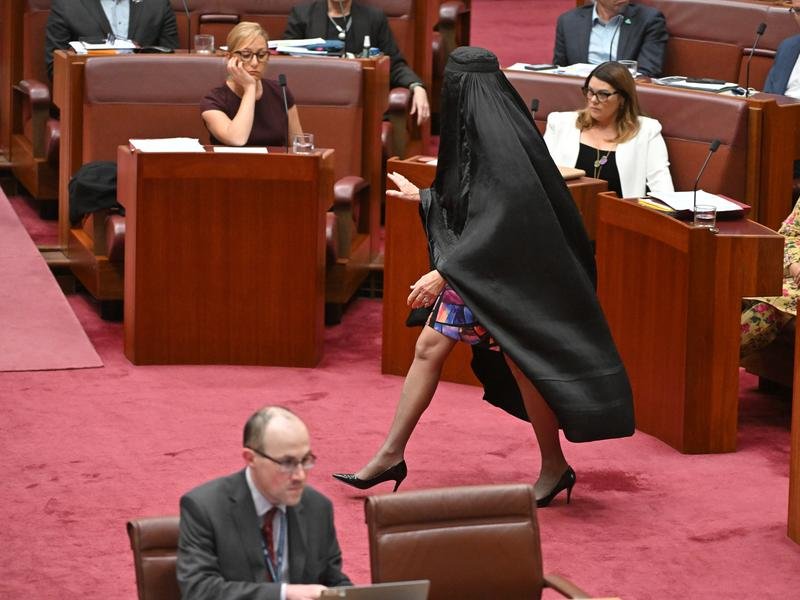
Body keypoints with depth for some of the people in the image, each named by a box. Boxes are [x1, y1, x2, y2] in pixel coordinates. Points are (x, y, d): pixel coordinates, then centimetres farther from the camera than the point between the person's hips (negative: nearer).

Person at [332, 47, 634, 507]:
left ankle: (555, 468, 19)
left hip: (503, 275, -10)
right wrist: (420, 197, 33)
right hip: (472, 273, 10)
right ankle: (391, 455, 17)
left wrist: (444, 272, -27)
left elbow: (499, 219, -29)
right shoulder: (474, 132, 5)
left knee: (523, 366, 3)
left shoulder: (499, 139, -24)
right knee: (429, 349, 10)